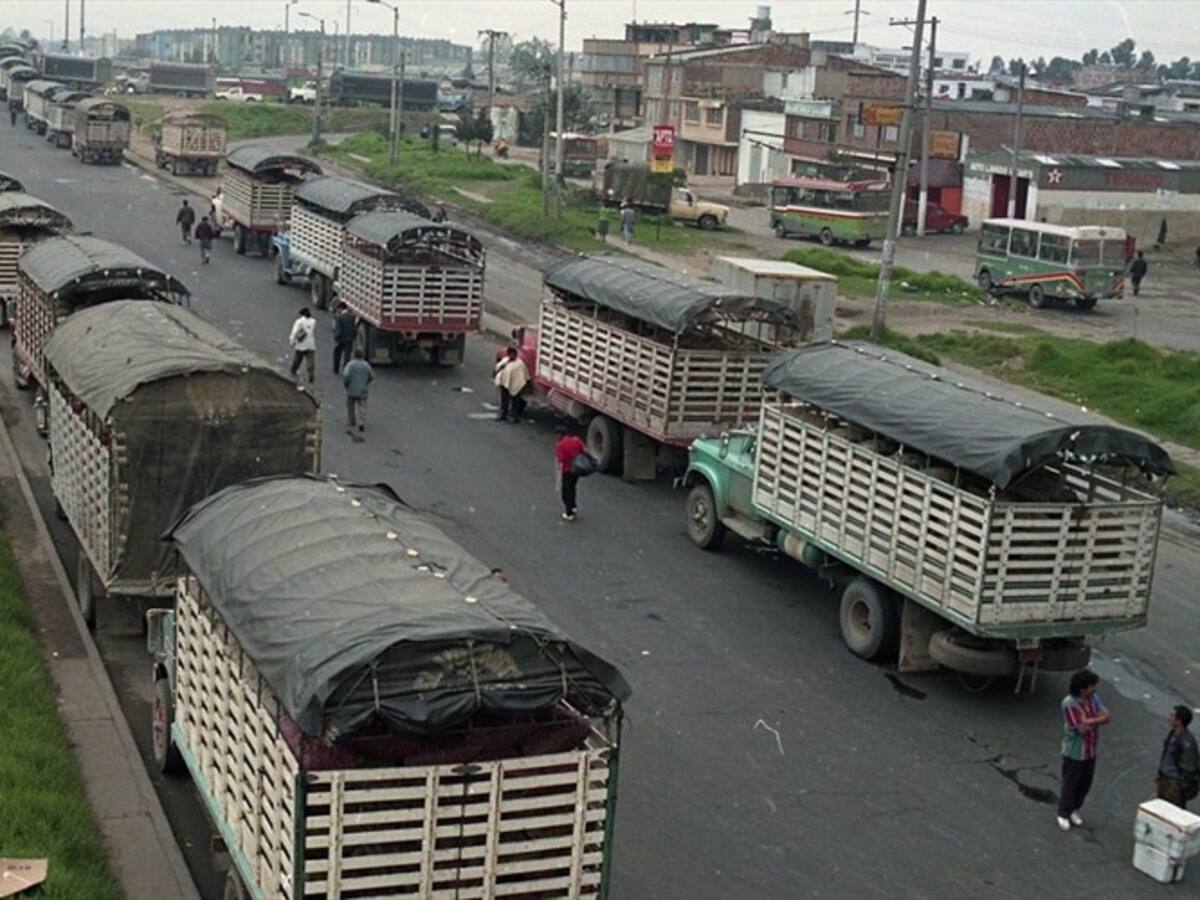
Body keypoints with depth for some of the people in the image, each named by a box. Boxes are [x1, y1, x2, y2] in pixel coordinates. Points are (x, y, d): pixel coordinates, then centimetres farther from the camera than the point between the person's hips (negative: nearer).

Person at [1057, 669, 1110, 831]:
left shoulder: (1094, 698, -2)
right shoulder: (1069, 704, -24)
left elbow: (1107, 717, -8)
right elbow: (1082, 728, -27)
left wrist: (1089, 721, -22)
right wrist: (1098, 720, -13)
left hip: (1090, 751, 6)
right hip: (1074, 752, -6)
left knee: (1085, 783, 17)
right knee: (1070, 784, 5)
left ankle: (1075, 809, 36)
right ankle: (1064, 814, 21)